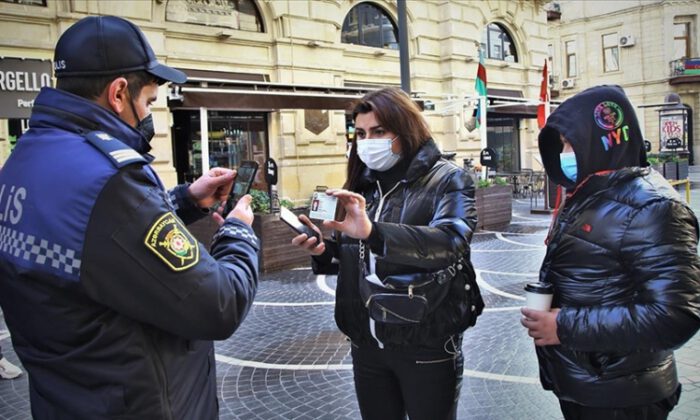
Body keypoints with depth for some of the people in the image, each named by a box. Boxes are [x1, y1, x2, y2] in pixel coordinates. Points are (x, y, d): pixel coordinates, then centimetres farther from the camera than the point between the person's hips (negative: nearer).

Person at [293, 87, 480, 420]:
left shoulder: (446, 179, -7)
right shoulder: (362, 184, 8)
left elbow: (451, 242, -26)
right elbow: (352, 258, 11)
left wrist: (373, 231, -37)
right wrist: (323, 250, -10)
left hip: (426, 347, -4)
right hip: (367, 344, 5)